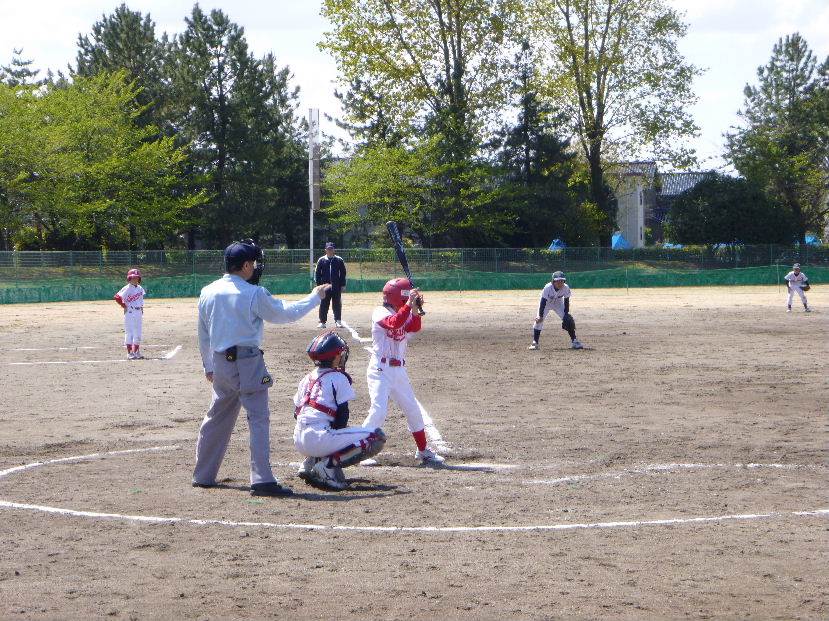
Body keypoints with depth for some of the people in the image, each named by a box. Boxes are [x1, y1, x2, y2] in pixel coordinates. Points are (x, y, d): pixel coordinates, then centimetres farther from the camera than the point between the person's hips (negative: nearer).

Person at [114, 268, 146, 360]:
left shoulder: (140, 289, 10)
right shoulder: (126, 289, -10)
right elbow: (116, 297, -16)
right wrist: (124, 305, -12)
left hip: (138, 312, 6)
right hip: (129, 312, -6)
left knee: (138, 334, 9)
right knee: (129, 333, -4)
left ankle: (136, 352, 17)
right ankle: (129, 353, -2)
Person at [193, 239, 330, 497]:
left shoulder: (207, 293, 7)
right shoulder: (254, 294, -12)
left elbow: (203, 335, 14)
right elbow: (285, 313, -4)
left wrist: (209, 367, 24)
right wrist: (315, 296, 8)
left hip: (220, 362, 7)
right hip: (247, 362, -7)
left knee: (217, 417, 18)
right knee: (259, 418, -5)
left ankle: (203, 475, 25)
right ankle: (261, 479, -12)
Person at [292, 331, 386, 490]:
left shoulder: (306, 379, 19)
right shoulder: (338, 377, -2)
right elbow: (343, 415, -6)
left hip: (299, 441, 8)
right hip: (319, 439, -8)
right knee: (377, 437, -5)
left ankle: (310, 463, 14)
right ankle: (328, 464, -12)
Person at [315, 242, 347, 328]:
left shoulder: (339, 260, 4)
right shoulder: (321, 260, 3)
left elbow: (343, 273, 6)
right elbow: (318, 273, 5)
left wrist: (343, 285, 1)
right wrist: (319, 285, -2)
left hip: (336, 286, 0)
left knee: (337, 304, 4)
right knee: (324, 305, 2)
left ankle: (338, 321, 10)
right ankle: (322, 321, 8)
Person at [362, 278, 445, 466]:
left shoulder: (404, 313, 11)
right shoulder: (380, 313, -11)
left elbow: (414, 328, -6)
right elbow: (394, 323, -30)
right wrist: (409, 304, -33)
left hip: (399, 371, 8)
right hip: (380, 371, -8)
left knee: (413, 410, 12)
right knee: (379, 411, -18)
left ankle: (423, 451, 25)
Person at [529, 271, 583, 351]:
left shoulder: (565, 288, -27)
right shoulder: (548, 288, -35)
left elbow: (566, 301, -13)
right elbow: (543, 302, -29)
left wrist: (566, 314, -15)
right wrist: (540, 315, -28)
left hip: (558, 303, 2)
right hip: (546, 303, -2)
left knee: (568, 320, -10)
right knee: (539, 320, -17)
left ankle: (574, 341, 0)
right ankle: (535, 342, -8)